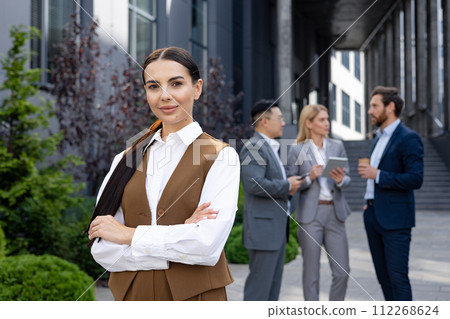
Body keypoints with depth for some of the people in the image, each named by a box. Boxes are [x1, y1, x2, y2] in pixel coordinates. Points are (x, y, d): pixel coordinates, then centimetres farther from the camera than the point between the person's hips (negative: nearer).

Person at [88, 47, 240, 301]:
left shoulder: (221, 157, -7)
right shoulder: (126, 159, 2)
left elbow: (208, 244, -20)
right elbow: (103, 250, -7)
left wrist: (128, 234, -12)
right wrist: (179, 236, -18)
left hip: (193, 295, -3)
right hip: (131, 293, 3)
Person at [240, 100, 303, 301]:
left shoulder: (270, 148, 19)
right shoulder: (253, 148, -15)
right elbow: (255, 184, -26)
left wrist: (288, 186, 8)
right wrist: (287, 186, -14)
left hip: (276, 228, 10)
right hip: (263, 227, -10)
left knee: (273, 284, 13)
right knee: (259, 284, -6)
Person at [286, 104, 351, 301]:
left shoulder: (337, 147, 10)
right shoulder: (297, 151, 0)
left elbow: (347, 179, 11)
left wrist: (340, 180, -12)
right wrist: (309, 177, -16)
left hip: (335, 213, 3)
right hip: (310, 216, -3)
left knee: (342, 272, 3)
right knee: (311, 273, 3)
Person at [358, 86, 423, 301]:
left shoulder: (408, 138, -10)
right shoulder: (379, 138, 18)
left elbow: (415, 179, -18)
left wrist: (377, 175, -20)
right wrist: (369, 202, 15)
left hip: (395, 219, -9)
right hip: (374, 216, 9)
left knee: (397, 277, -8)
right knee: (383, 276, 12)